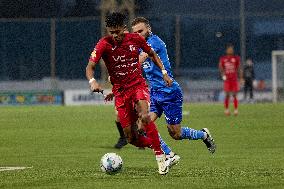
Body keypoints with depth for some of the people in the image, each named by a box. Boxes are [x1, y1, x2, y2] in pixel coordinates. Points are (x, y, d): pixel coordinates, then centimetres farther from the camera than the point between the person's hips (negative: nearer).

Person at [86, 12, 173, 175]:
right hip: (120, 91, 1)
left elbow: (152, 54, 16)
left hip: (138, 85, -1)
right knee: (131, 138, -5)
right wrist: (92, 81, -34)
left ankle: (160, 156, -21)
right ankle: (157, 147, 20)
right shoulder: (104, 44, -10)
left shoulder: (136, 39, -4)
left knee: (144, 116, -31)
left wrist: (164, 73, 10)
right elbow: (90, 67, -14)